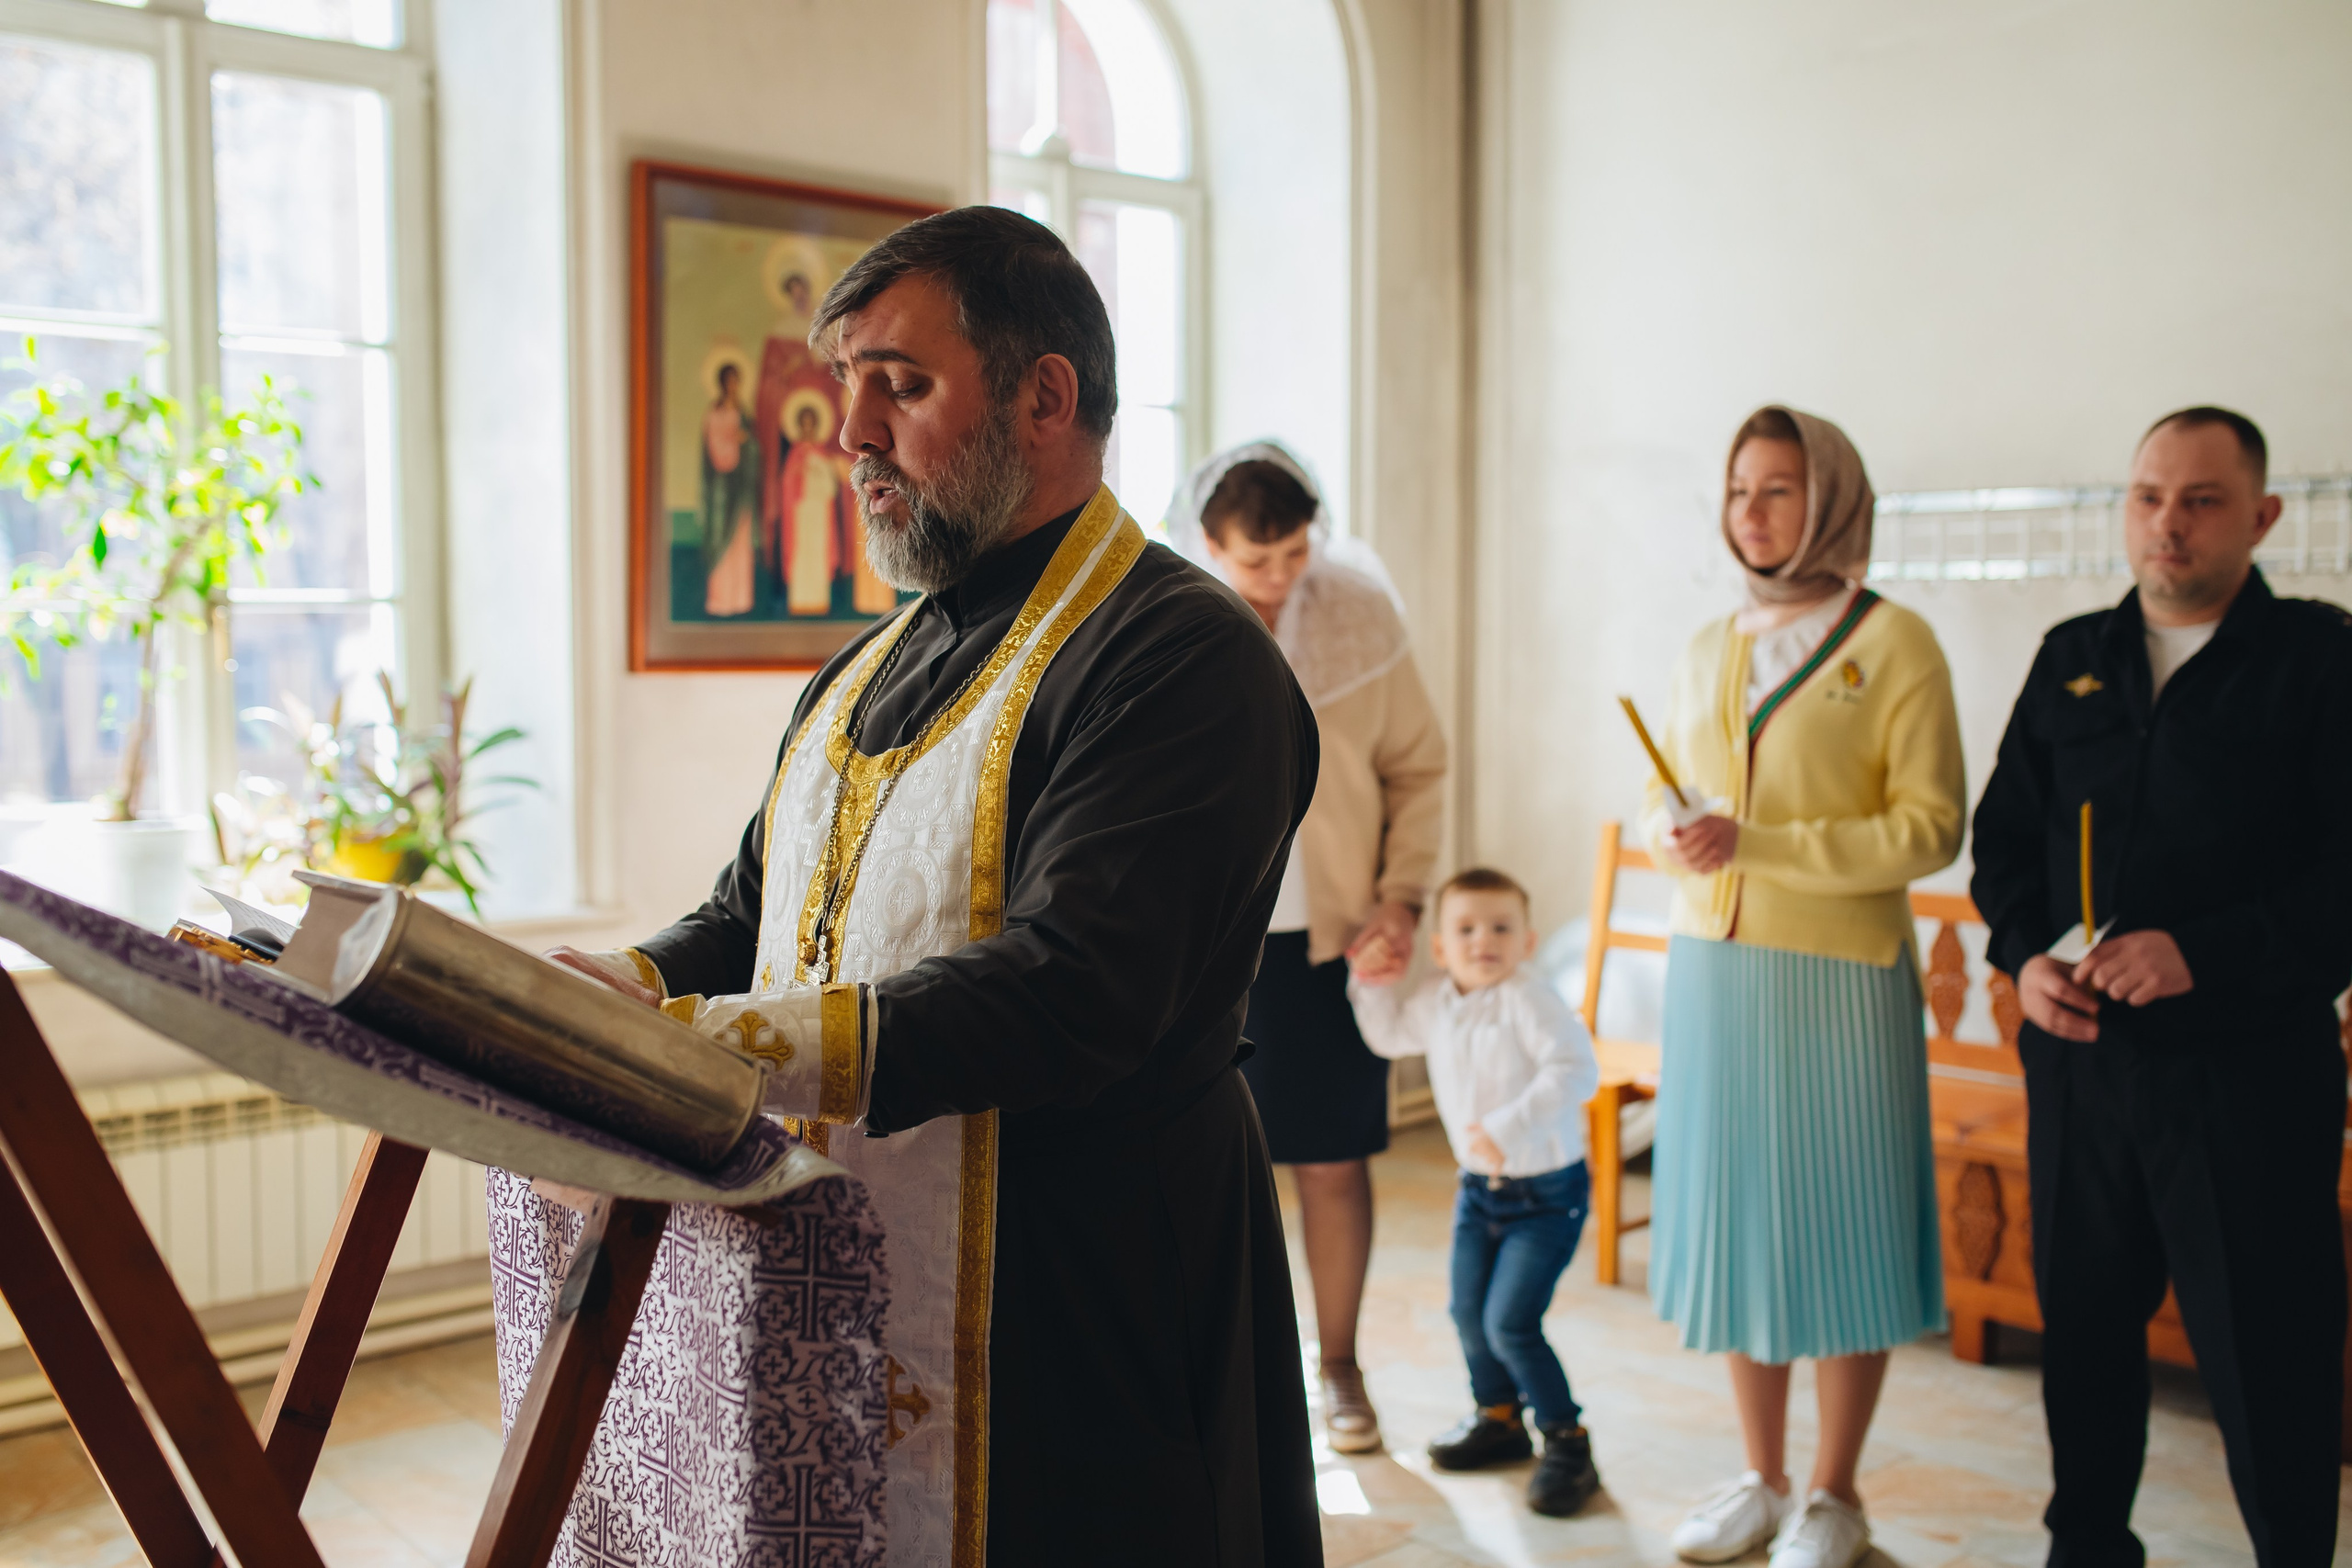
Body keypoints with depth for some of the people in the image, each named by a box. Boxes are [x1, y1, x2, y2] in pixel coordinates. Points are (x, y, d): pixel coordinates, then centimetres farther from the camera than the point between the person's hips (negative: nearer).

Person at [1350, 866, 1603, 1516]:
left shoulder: (1528, 1000, -23)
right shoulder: (1437, 1001, 0)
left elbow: (1575, 1070, -33)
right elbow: (1391, 1034, 19)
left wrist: (1508, 1128, -37)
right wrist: (1371, 981, 4)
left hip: (1546, 1191, -7)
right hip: (1479, 1186, 7)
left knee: (1510, 1323, -10)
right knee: (1469, 1313, 15)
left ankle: (1567, 1443, 8)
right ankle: (1498, 1416, 40)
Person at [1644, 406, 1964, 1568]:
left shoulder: (1892, 644, -5)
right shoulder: (1707, 653, 12)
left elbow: (1930, 827, -11)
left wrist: (1754, 844, -19)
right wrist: (1672, 836, -4)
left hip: (1836, 973, -5)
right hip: (1711, 970, 5)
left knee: (1838, 1228, 3)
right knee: (1732, 1221, 9)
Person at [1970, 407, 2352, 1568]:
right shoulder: (2071, 660, 11)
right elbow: (2005, 833, 15)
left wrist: (2204, 952, -20)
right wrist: (2025, 956, -2)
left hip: (2248, 1066, -4)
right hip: (2080, 1056, 4)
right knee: (2082, 1319, 14)